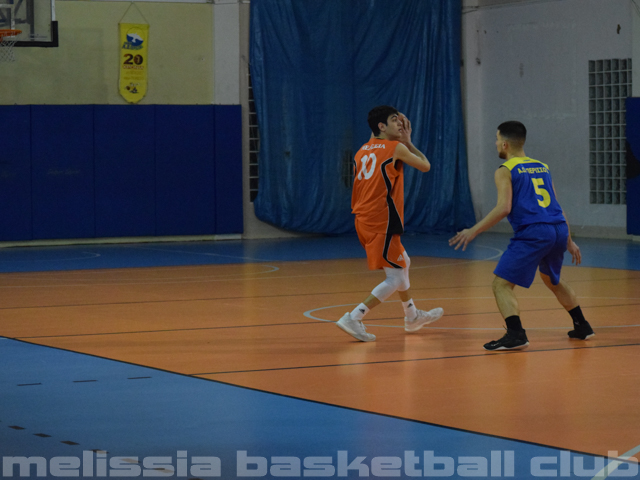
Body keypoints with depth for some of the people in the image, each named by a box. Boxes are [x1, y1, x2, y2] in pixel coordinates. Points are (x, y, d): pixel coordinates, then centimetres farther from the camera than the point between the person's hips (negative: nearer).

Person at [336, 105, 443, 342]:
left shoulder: (363, 151, 12)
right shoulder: (395, 148, -7)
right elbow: (425, 166, 5)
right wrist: (408, 142, 19)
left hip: (363, 219, 9)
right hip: (381, 222, -9)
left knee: (403, 263, 26)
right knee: (395, 279, -4)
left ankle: (412, 316, 40)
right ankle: (353, 318, -13)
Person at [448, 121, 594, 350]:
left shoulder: (505, 171, 2)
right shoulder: (542, 167, 21)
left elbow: (504, 208, -12)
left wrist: (474, 231, -9)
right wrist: (569, 241, 32)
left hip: (532, 232, -7)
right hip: (558, 229, 7)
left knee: (501, 285, -4)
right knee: (552, 280, 32)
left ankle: (516, 334, -21)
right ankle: (581, 327, 38)